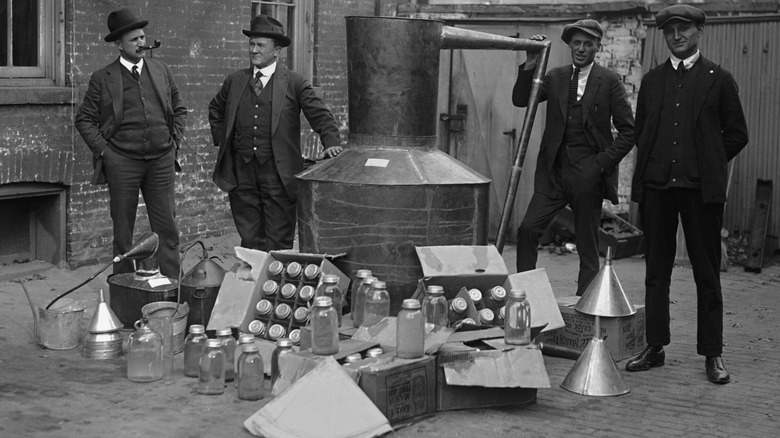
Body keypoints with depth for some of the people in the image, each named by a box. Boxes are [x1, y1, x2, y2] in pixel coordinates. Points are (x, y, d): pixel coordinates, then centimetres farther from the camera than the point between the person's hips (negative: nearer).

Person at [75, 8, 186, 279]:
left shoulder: (162, 71, 10)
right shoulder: (102, 79, 0)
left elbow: (179, 109, 19)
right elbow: (84, 120, 3)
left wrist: (174, 140, 8)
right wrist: (103, 150, -5)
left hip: (162, 161, 2)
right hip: (121, 162, -2)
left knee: (167, 229, 2)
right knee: (122, 231, 5)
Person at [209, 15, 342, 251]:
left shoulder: (294, 83, 1)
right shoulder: (235, 81, 12)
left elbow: (320, 115, -3)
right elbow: (215, 110, 28)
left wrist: (331, 142, -20)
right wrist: (222, 140, 15)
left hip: (278, 174, -3)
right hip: (241, 172, 3)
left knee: (278, 244, -1)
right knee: (249, 241, 7)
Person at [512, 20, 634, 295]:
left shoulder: (609, 82, -1)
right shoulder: (555, 78, 10)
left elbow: (628, 131, -3)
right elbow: (520, 100, 2)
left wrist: (602, 164, -11)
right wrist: (531, 65, -9)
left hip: (588, 173, -3)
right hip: (553, 170, 3)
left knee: (588, 247, 3)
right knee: (527, 229, -9)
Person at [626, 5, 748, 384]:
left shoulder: (719, 79, 4)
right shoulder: (652, 80, 13)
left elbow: (736, 135, 6)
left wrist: (707, 164, 4)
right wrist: (651, 167, 9)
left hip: (702, 187, -3)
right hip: (656, 184, 3)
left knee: (707, 273, 2)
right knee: (656, 270, 7)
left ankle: (712, 354, 8)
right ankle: (654, 347, 15)